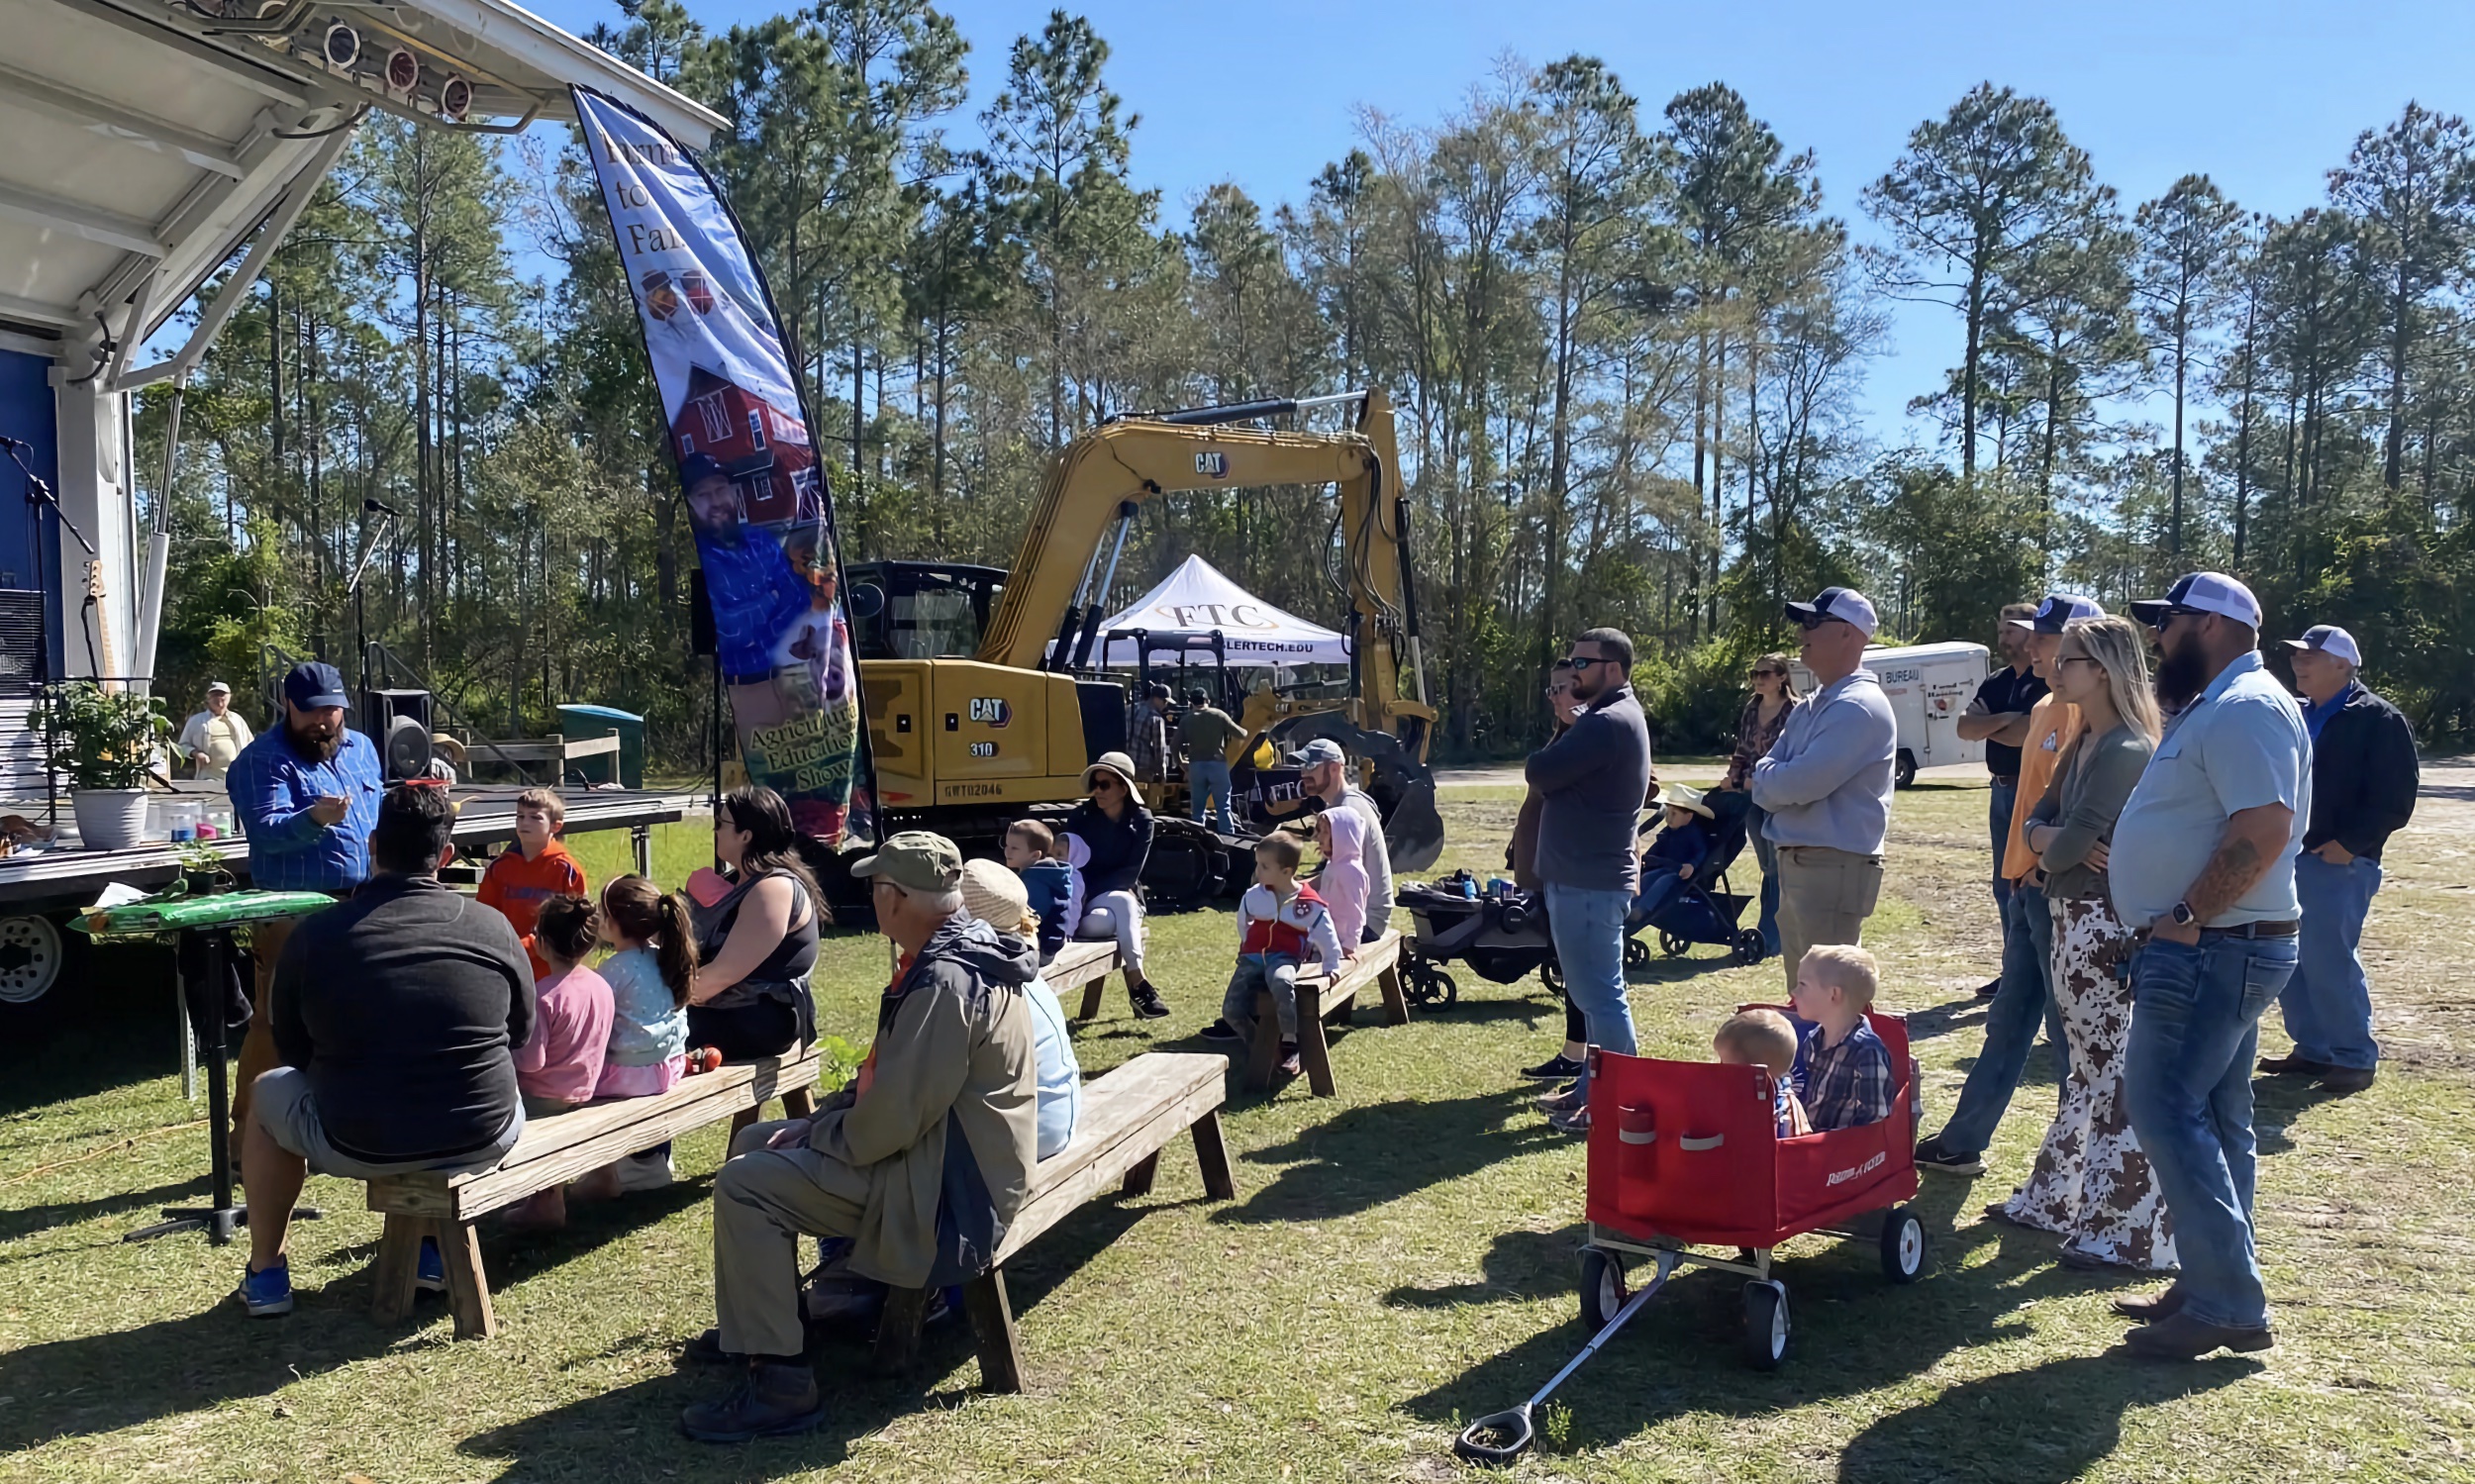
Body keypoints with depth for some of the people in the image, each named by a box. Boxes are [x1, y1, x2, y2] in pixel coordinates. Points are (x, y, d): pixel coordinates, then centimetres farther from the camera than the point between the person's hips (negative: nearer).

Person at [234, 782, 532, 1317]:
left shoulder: (314, 934, -7)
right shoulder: (494, 928, -6)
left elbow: (292, 1051, 7)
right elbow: (521, 1034, 8)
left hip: (358, 1147, -1)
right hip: (480, 1142, 1)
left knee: (269, 1092, 29)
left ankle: (265, 1273, 37)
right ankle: (436, 1247, 41)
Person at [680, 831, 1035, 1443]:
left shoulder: (944, 983, -26)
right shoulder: (963, 952, 7)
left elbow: (894, 1117, -28)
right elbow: (889, 1075, 16)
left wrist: (817, 1137, -11)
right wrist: (822, 1118, 6)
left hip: (946, 1188, -11)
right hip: (942, 1151, 11)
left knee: (744, 1184, -16)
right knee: (753, 1143, 18)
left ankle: (779, 1384, -10)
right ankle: (754, 1323, 34)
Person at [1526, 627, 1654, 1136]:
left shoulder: (1607, 723, -18)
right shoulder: (1613, 717, 17)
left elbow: (1539, 773, -19)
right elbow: (1553, 776, 17)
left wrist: (1557, 746, 0)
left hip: (1588, 883, -11)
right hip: (1585, 876, 11)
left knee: (1600, 995, -5)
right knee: (1593, 993, 17)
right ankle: (1591, 1089, 26)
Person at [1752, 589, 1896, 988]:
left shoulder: (1859, 707, -15)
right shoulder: (1811, 708, 15)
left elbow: (1802, 782, -23)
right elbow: (1766, 788, 12)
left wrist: (1765, 776, -3)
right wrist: (1780, 783, -10)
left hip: (1836, 867, -10)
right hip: (1797, 862, 10)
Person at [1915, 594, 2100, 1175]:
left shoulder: (2088, 712, -14)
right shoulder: (2045, 708, 15)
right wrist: (2022, 871, 16)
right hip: (2029, 884, 10)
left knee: (2068, 1030, 0)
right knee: (2008, 1023, 14)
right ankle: (1962, 1142, 22)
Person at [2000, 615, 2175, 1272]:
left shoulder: (2127, 751, -18)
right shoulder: (2085, 744, 12)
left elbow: (2070, 844, -23)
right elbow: (2037, 821, 11)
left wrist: (2056, 845, -1)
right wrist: (2054, 839, -10)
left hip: (2104, 923, -10)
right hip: (2072, 917, 10)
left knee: (2115, 1076, -3)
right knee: (2086, 1067, 18)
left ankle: (2127, 1233, 5)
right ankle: (2061, 1199, 30)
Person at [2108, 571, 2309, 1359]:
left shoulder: (2244, 708, -17)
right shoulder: (2220, 706, 17)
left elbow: (2264, 830, -27)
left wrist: (2185, 917, -23)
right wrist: (2135, 858, 11)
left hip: (2213, 950, -11)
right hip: (2216, 948, 11)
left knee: (2165, 1111, -9)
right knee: (2211, 1122, 14)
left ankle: (2227, 1304, -4)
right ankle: (2219, 1291, 22)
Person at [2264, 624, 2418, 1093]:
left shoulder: (2378, 720, -7)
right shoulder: (2300, 718, 15)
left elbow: (2395, 799, -11)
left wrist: (2350, 843, -16)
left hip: (2338, 862, -8)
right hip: (2288, 857, 8)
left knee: (2329, 962, -7)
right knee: (2288, 961, 9)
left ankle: (2355, 1058, 7)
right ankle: (2313, 1050, 21)